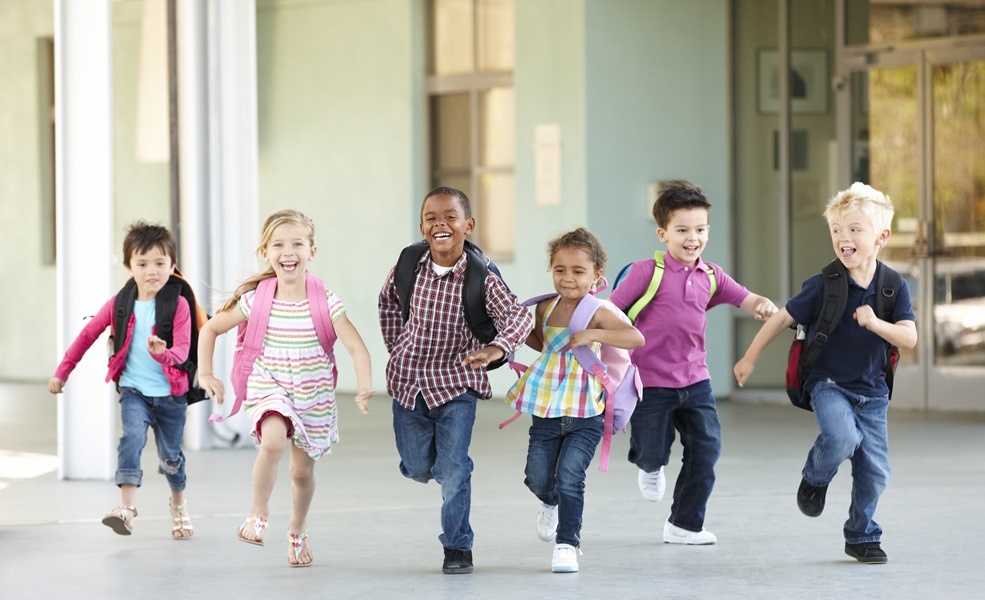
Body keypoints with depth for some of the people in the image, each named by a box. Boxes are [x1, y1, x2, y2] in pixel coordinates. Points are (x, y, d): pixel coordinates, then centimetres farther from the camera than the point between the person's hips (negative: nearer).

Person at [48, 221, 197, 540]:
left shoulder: (178, 305, -10)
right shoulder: (119, 305, -2)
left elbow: (182, 349, -19)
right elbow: (87, 335, 10)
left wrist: (163, 354, -42)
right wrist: (62, 371, 12)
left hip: (170, 393, 0)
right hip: (133, 390, 0)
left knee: (170, 456, 14)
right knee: (133, 435, -27)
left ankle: (178, 504, 43)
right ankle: (127, 507, -35)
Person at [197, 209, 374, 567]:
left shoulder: (325, 302, -15)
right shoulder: (256, 300, -11)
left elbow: (356, 347, -22)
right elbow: (210, 329, 3)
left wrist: (364, 386, -39)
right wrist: (205, 373, -6)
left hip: (314, 396, 1)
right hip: (270, 390, -1)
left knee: (302, 471, 13)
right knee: (274, 441, -31)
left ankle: (297, 532, 42)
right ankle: (258, 516, -10)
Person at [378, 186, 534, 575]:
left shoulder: (481, 279, -17)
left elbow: (519, 316, -29)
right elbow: (389, 299, 14)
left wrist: (496, 349, -47)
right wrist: (396, 346, 9)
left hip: (456, 383, -3)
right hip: (409, 382, 3)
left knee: (453, 469, -7)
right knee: (418, 468, 13)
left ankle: (457, 546, 9)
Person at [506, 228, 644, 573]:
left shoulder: (599, 311, -13)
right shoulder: (546, 309, 5)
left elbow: (636, 338, -28)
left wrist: (592, 335, -33)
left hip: (584, 417, -5)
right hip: (545, 413, 5)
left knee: (569, 478, -12)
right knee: (537, 479, 8)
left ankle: (567, 544, 3)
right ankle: (551, 504, 42)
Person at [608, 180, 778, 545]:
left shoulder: (711, 277, 5)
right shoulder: (647, 272, -11)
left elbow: (747, 300, 4)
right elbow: (610, 311, -8)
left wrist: (764, 306, -18)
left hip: (694, 380, 5)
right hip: (651, 382, -5)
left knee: (706, 449, -2)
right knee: (654, 453, -1)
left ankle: (684, 525, 13)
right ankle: (649, 467, 40)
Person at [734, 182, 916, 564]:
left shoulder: (894, 287, -6)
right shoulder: (823, 286, -12)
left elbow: (909, 338, -12)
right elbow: (782, 318, -2)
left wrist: (876, 324, -30)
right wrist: (749, 358, 4)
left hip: (871, 391, 3)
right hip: (828, 384, -3)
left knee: (874, 470, 3)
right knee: (842, 437, -31)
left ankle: (862, 537, 24)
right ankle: (815, 478, 3)